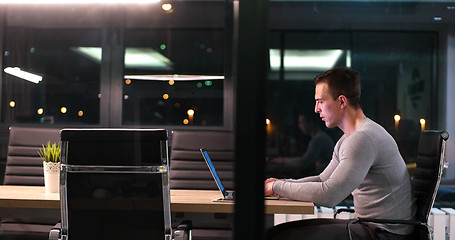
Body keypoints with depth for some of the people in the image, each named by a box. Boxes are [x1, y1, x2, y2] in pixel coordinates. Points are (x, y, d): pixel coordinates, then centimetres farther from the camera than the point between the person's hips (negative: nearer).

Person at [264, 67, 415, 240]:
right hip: (370, 226, 10)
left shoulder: (364, 138, -21)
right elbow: (323, 180, 22)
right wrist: (283, 183, 6)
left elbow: (328, 196, -29)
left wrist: (277, 187, -17)